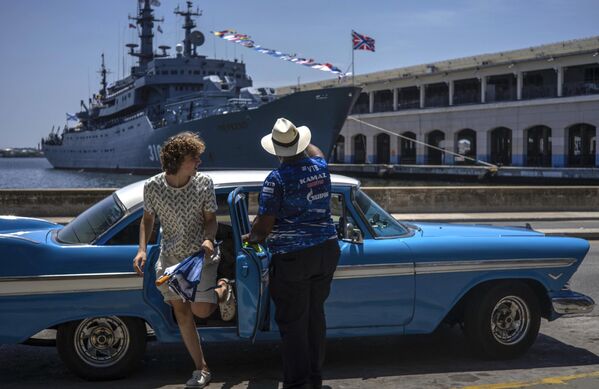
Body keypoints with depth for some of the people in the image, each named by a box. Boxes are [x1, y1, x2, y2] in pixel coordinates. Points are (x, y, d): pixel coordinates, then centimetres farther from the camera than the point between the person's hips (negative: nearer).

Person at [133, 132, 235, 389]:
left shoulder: (204, 184, -11)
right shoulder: (152, 186, -9)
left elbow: (210, 219, -4)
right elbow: (147, 219, 4)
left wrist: (208, 240, -25)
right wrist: (142, 249, -8)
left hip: (200, 255, -2)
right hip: (170, 257, 2)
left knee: (201, 310, -14)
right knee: (181, 312, 4)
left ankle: (223, 289, 22)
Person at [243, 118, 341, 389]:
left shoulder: (277, 180, -14)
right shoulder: (320, 166, 3)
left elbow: (264, 224, -13)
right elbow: (315, 151, 30)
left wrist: (251, 237, 7)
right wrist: (300, 138, 42)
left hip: (292, 258, -6)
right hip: (326, 251, 6)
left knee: (292, 323, 3)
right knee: (315, 315, 17)